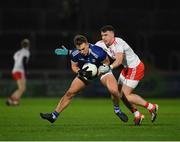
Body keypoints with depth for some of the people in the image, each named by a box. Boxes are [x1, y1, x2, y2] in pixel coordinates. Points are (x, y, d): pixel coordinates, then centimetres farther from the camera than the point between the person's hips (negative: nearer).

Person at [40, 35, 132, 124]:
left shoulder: (98, 52, -36)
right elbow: (74, 66, -6)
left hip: (101, 70, -3)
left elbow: (106, 62, -14)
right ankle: (54, 115, 8)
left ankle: (117, 110, 8)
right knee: (70, 93, -4)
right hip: (86, 71, 3)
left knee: (114, 91, -24)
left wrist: (99, 71, -27)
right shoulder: (74, 54, -26)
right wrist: (80, 72, -27)